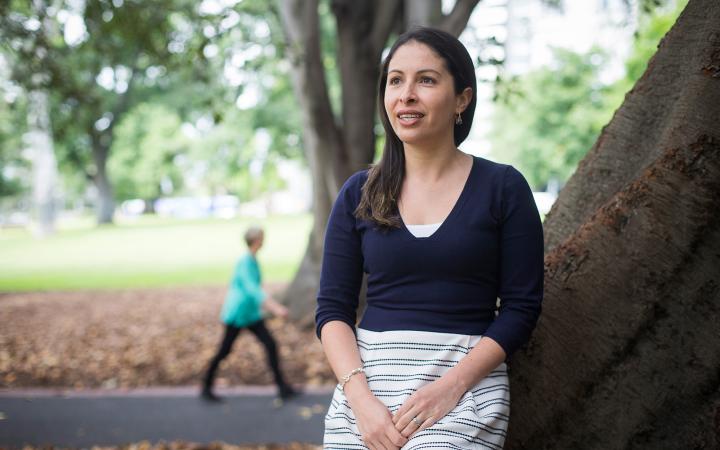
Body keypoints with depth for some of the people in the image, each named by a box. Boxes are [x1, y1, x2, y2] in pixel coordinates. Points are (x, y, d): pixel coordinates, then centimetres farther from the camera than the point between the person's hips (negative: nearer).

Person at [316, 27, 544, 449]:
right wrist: (360, 396, -12)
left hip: (466, 378, -2)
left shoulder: (503, 187, 0)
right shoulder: (359, 193, 7)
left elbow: (521, 307, -2)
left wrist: (451, 385, -14)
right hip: (365, 378, 3)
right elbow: (333, 308, 4)